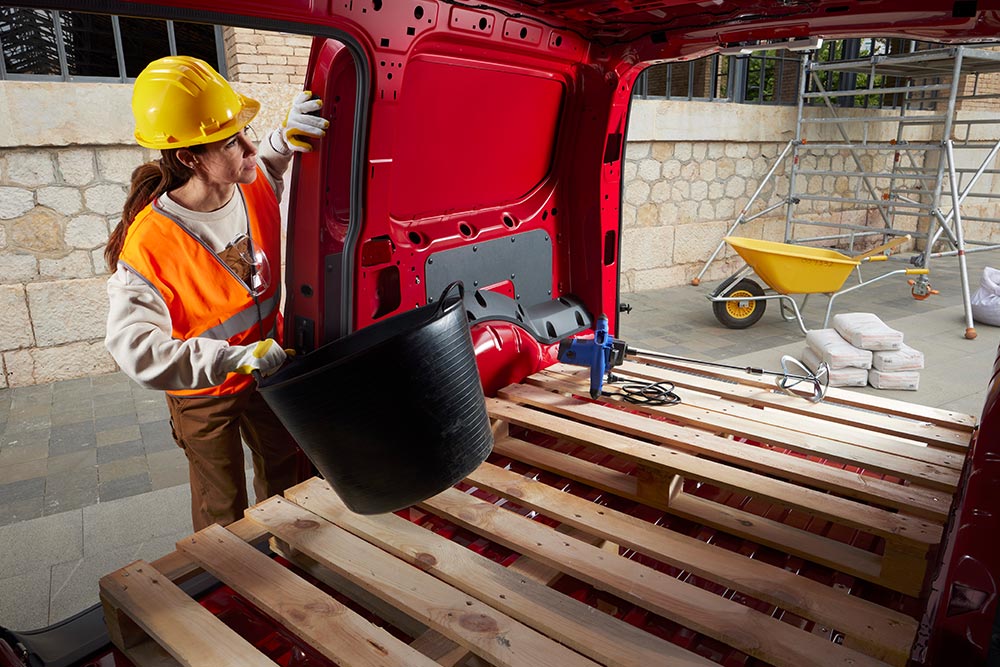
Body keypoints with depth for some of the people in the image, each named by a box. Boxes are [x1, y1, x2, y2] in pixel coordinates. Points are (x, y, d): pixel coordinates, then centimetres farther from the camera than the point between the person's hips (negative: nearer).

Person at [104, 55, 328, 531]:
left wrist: (288, 136, -13)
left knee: (284, 475, 25)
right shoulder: (149, 244, -31)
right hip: (203, 393, -5)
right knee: (223, 512, 13)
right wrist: (235, 358, -39)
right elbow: (134, 348, -32)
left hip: (267, 370, 6)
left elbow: (266, 165, 10)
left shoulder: (255, 186, -16)